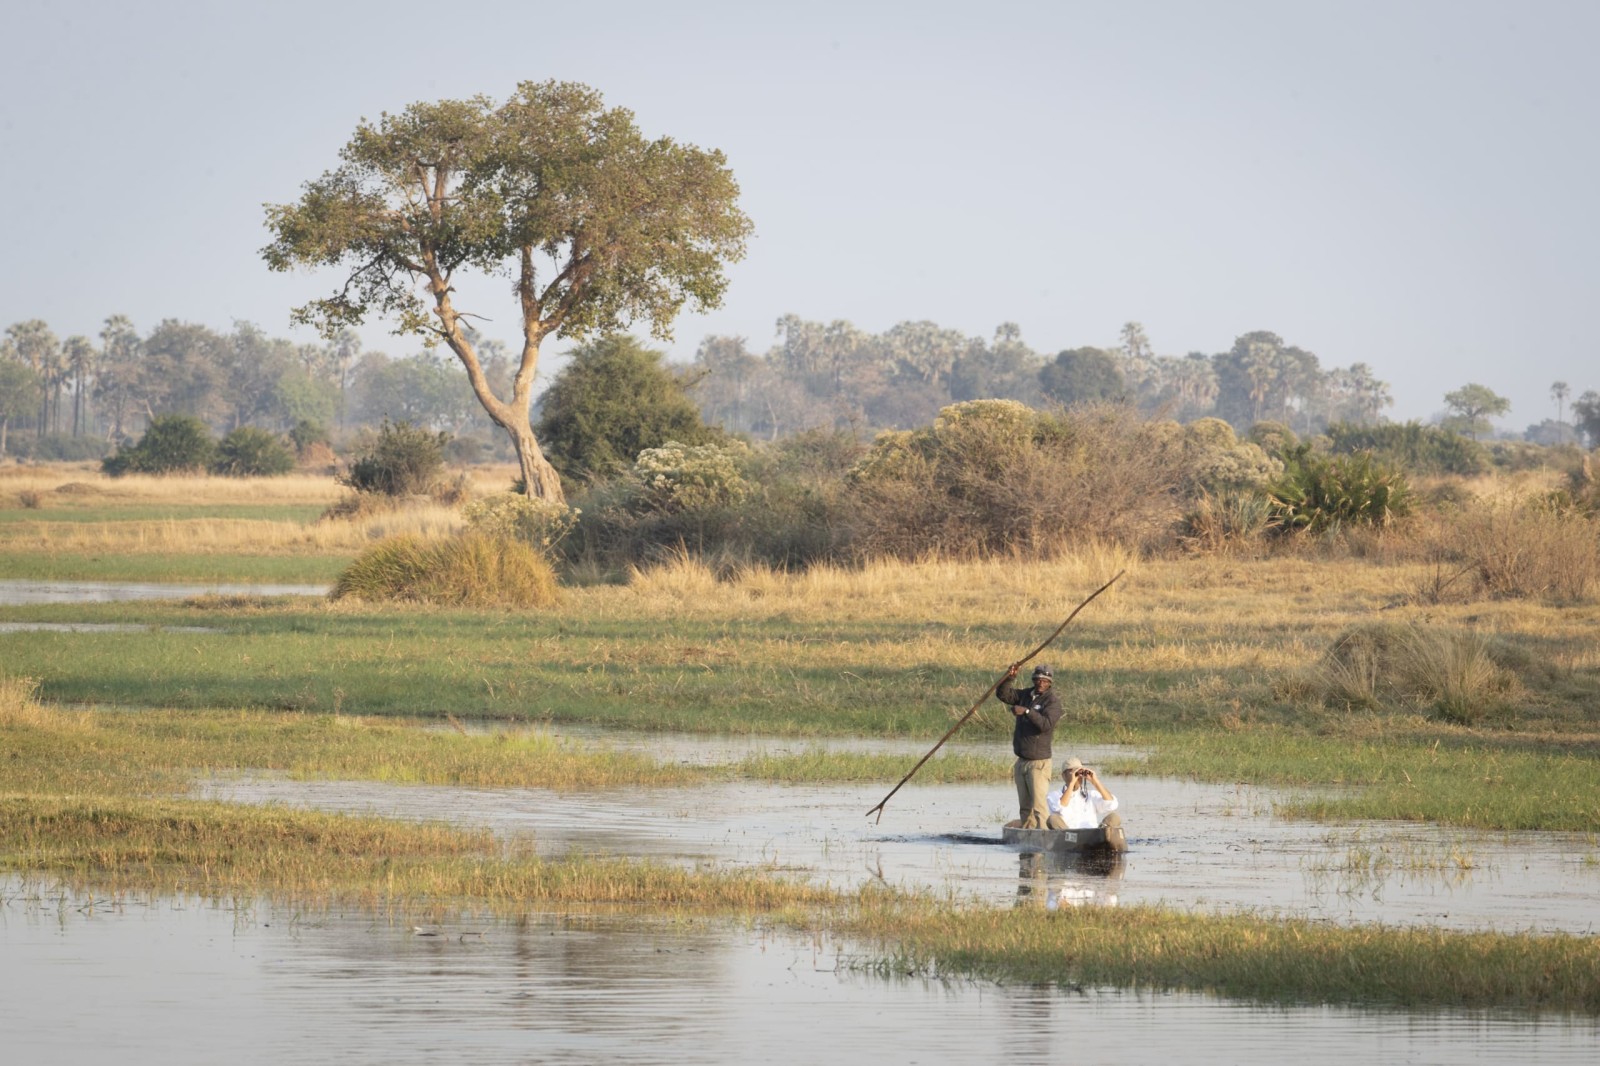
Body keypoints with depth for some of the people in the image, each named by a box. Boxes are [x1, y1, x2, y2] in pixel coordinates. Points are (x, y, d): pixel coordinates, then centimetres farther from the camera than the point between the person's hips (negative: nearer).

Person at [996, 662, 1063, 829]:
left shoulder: (1053, 701, -9)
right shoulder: (1027, 695, 12)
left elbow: (1046, 724, -24)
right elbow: (1003, 694, 9)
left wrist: (1027, 711, -34)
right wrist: (1010, 677, -7)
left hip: (1038, 761, -8)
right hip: (1022, 760, 8)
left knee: (1039, 806, -15)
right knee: (1024, 808, 11)